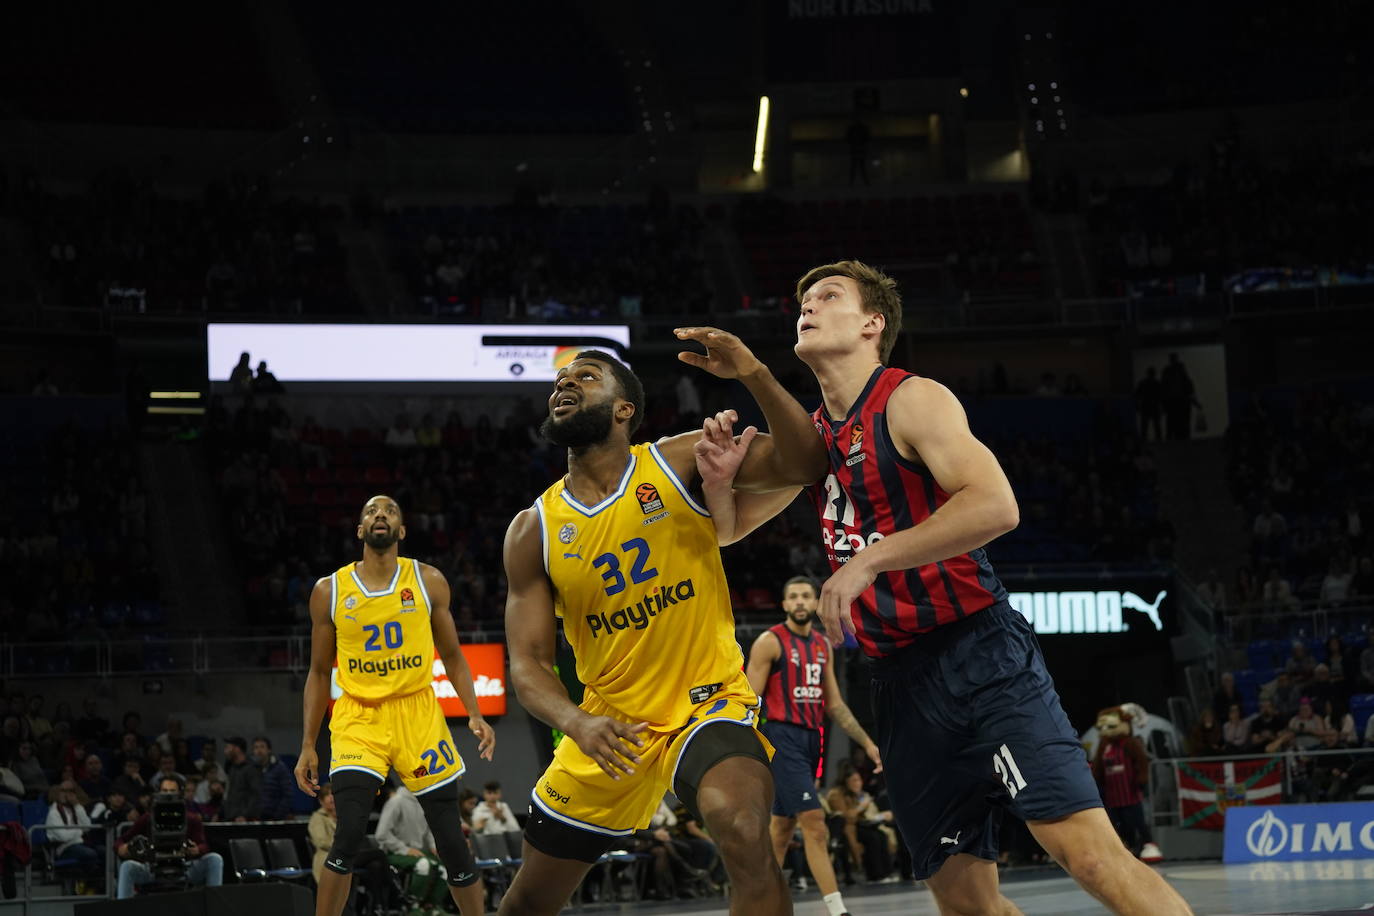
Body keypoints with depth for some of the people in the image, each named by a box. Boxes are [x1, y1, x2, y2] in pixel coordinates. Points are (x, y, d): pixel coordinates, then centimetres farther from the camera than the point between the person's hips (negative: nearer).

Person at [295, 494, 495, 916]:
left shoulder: (428, 581, 0)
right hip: (358, 718, -1)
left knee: (452, 840, 3)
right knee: (348, 837, -18)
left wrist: (475, 715, -6)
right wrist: (308, 747, 4)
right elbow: (319, 673, 8)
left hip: (418, 714, 1)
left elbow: (452, 656, 8)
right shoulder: (330, 591, 0)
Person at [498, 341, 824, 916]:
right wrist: (577, 724, -26)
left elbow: (802, 464, -16)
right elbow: (528, 663, -5)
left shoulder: (676, 463, -7)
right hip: (612, 726, 4)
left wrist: (754, 376, -32)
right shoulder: (533, 531, -2)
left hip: (706, 701, -4)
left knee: (744, 835, -37)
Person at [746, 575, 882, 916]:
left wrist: (867, 742, 11)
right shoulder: (770, 642, -7)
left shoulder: (822, 645, 13)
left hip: (811, 738, 7)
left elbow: (834, 705, 17)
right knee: (814, 823, -14)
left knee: (783, 826, 12)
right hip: (782, 737, -7)